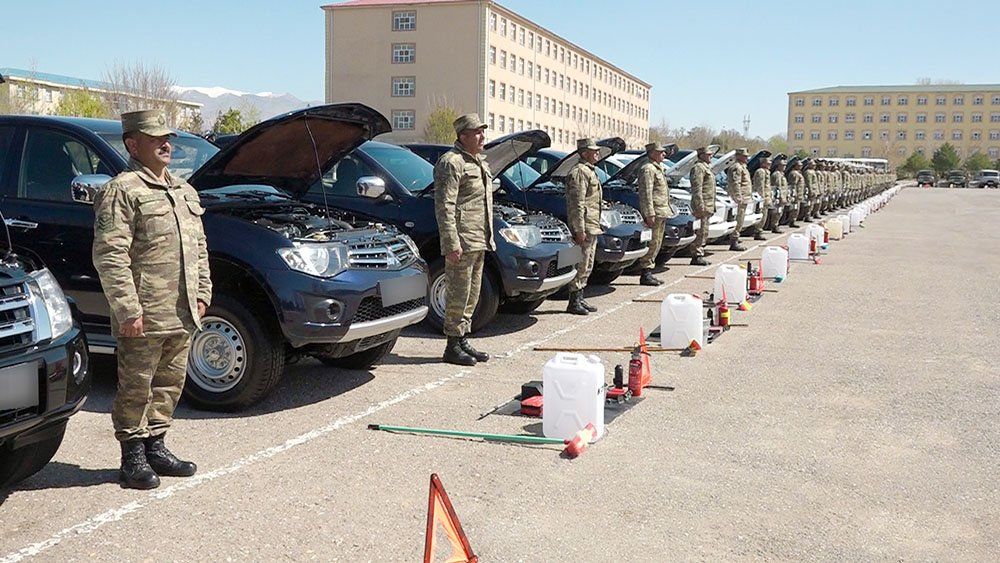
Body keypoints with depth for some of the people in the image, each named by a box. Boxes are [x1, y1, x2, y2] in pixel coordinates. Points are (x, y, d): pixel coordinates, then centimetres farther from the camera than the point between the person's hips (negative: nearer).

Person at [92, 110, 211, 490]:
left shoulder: (184, 192, 17)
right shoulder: (121, 191, -9)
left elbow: (199, 248, 22)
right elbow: (110, 256, -15)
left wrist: (202, 293, 13)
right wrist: (128, 309, -19)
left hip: (182, 314, 8)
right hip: (144, 317, -8)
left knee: (170, 384, 15)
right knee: (136, 388, 2)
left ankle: (155, 447, 28)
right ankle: (133, 458, 14)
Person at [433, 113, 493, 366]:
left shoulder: (479, 162, 19)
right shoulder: (451, 162, -11)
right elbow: (444, 206, -18)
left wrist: (489, 238, 21)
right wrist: (451, 244, -22)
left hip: (479, 242, 10)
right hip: (462, 242, -10)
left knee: (472, 294, 14)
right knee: (458, 295, -4)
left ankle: (463, 340, 23)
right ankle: (453, 346, 3)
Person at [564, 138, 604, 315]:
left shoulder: (590, 171, 19)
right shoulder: (580, 171, -14)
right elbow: (577, 204, -20)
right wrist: (580, 230, -23)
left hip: (592, 227, 10)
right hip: (585, 227, -10)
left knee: (586, 266, 14)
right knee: (581, 265, -7)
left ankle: (580, 299, 21)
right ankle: (574, 302, -2)